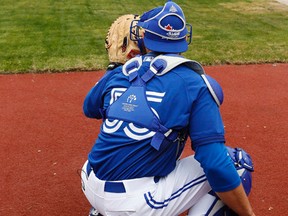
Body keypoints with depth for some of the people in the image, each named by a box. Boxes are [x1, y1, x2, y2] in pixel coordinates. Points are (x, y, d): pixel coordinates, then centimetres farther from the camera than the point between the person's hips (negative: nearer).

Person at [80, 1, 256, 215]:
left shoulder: (117, 73, 4)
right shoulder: (195, 84, -9)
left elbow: (89, 109, 25)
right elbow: (216, 165, -16)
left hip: (92, 190, 6)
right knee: (236, 160, 4)